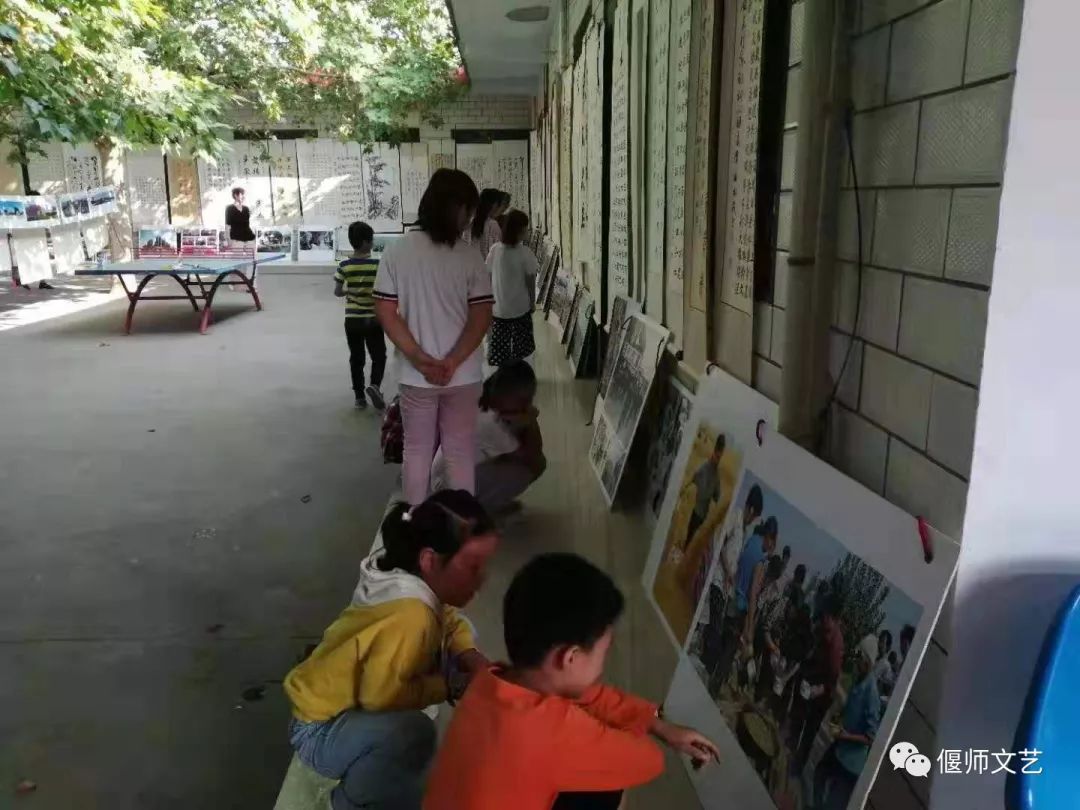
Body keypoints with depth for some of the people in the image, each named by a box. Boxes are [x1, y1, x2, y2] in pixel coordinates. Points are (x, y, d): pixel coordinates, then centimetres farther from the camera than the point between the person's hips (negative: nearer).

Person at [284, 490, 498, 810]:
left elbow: (449, 621, 8)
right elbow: (380, 696, -32)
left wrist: (470, 656, -12)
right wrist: (451, 685, -21)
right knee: (412, 732, -35)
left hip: (358, 698, 9)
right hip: (322, 731, -9)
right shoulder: (408, 614, -35)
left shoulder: (410, 576, -9)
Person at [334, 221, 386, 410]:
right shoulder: (377, 265, -10)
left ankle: (359, 396, 14)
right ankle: (374, 385, -16)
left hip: (352, 319, 2)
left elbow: (337, 292, 0)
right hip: (372, 319, -2)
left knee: (356, 358, 12)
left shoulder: (344, 266, -4)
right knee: (379, 356, 9)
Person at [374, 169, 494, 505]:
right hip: (462, 375, 0)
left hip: (416, 375, 1)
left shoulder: (396, 252, -7)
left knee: (416, 451, 16)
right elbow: (482, 317, -12)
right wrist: (453, 362, -13)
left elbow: (385, 312, -8)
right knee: (460, 452, 14)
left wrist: (418, 358, -10)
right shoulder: (469, 256, -10)